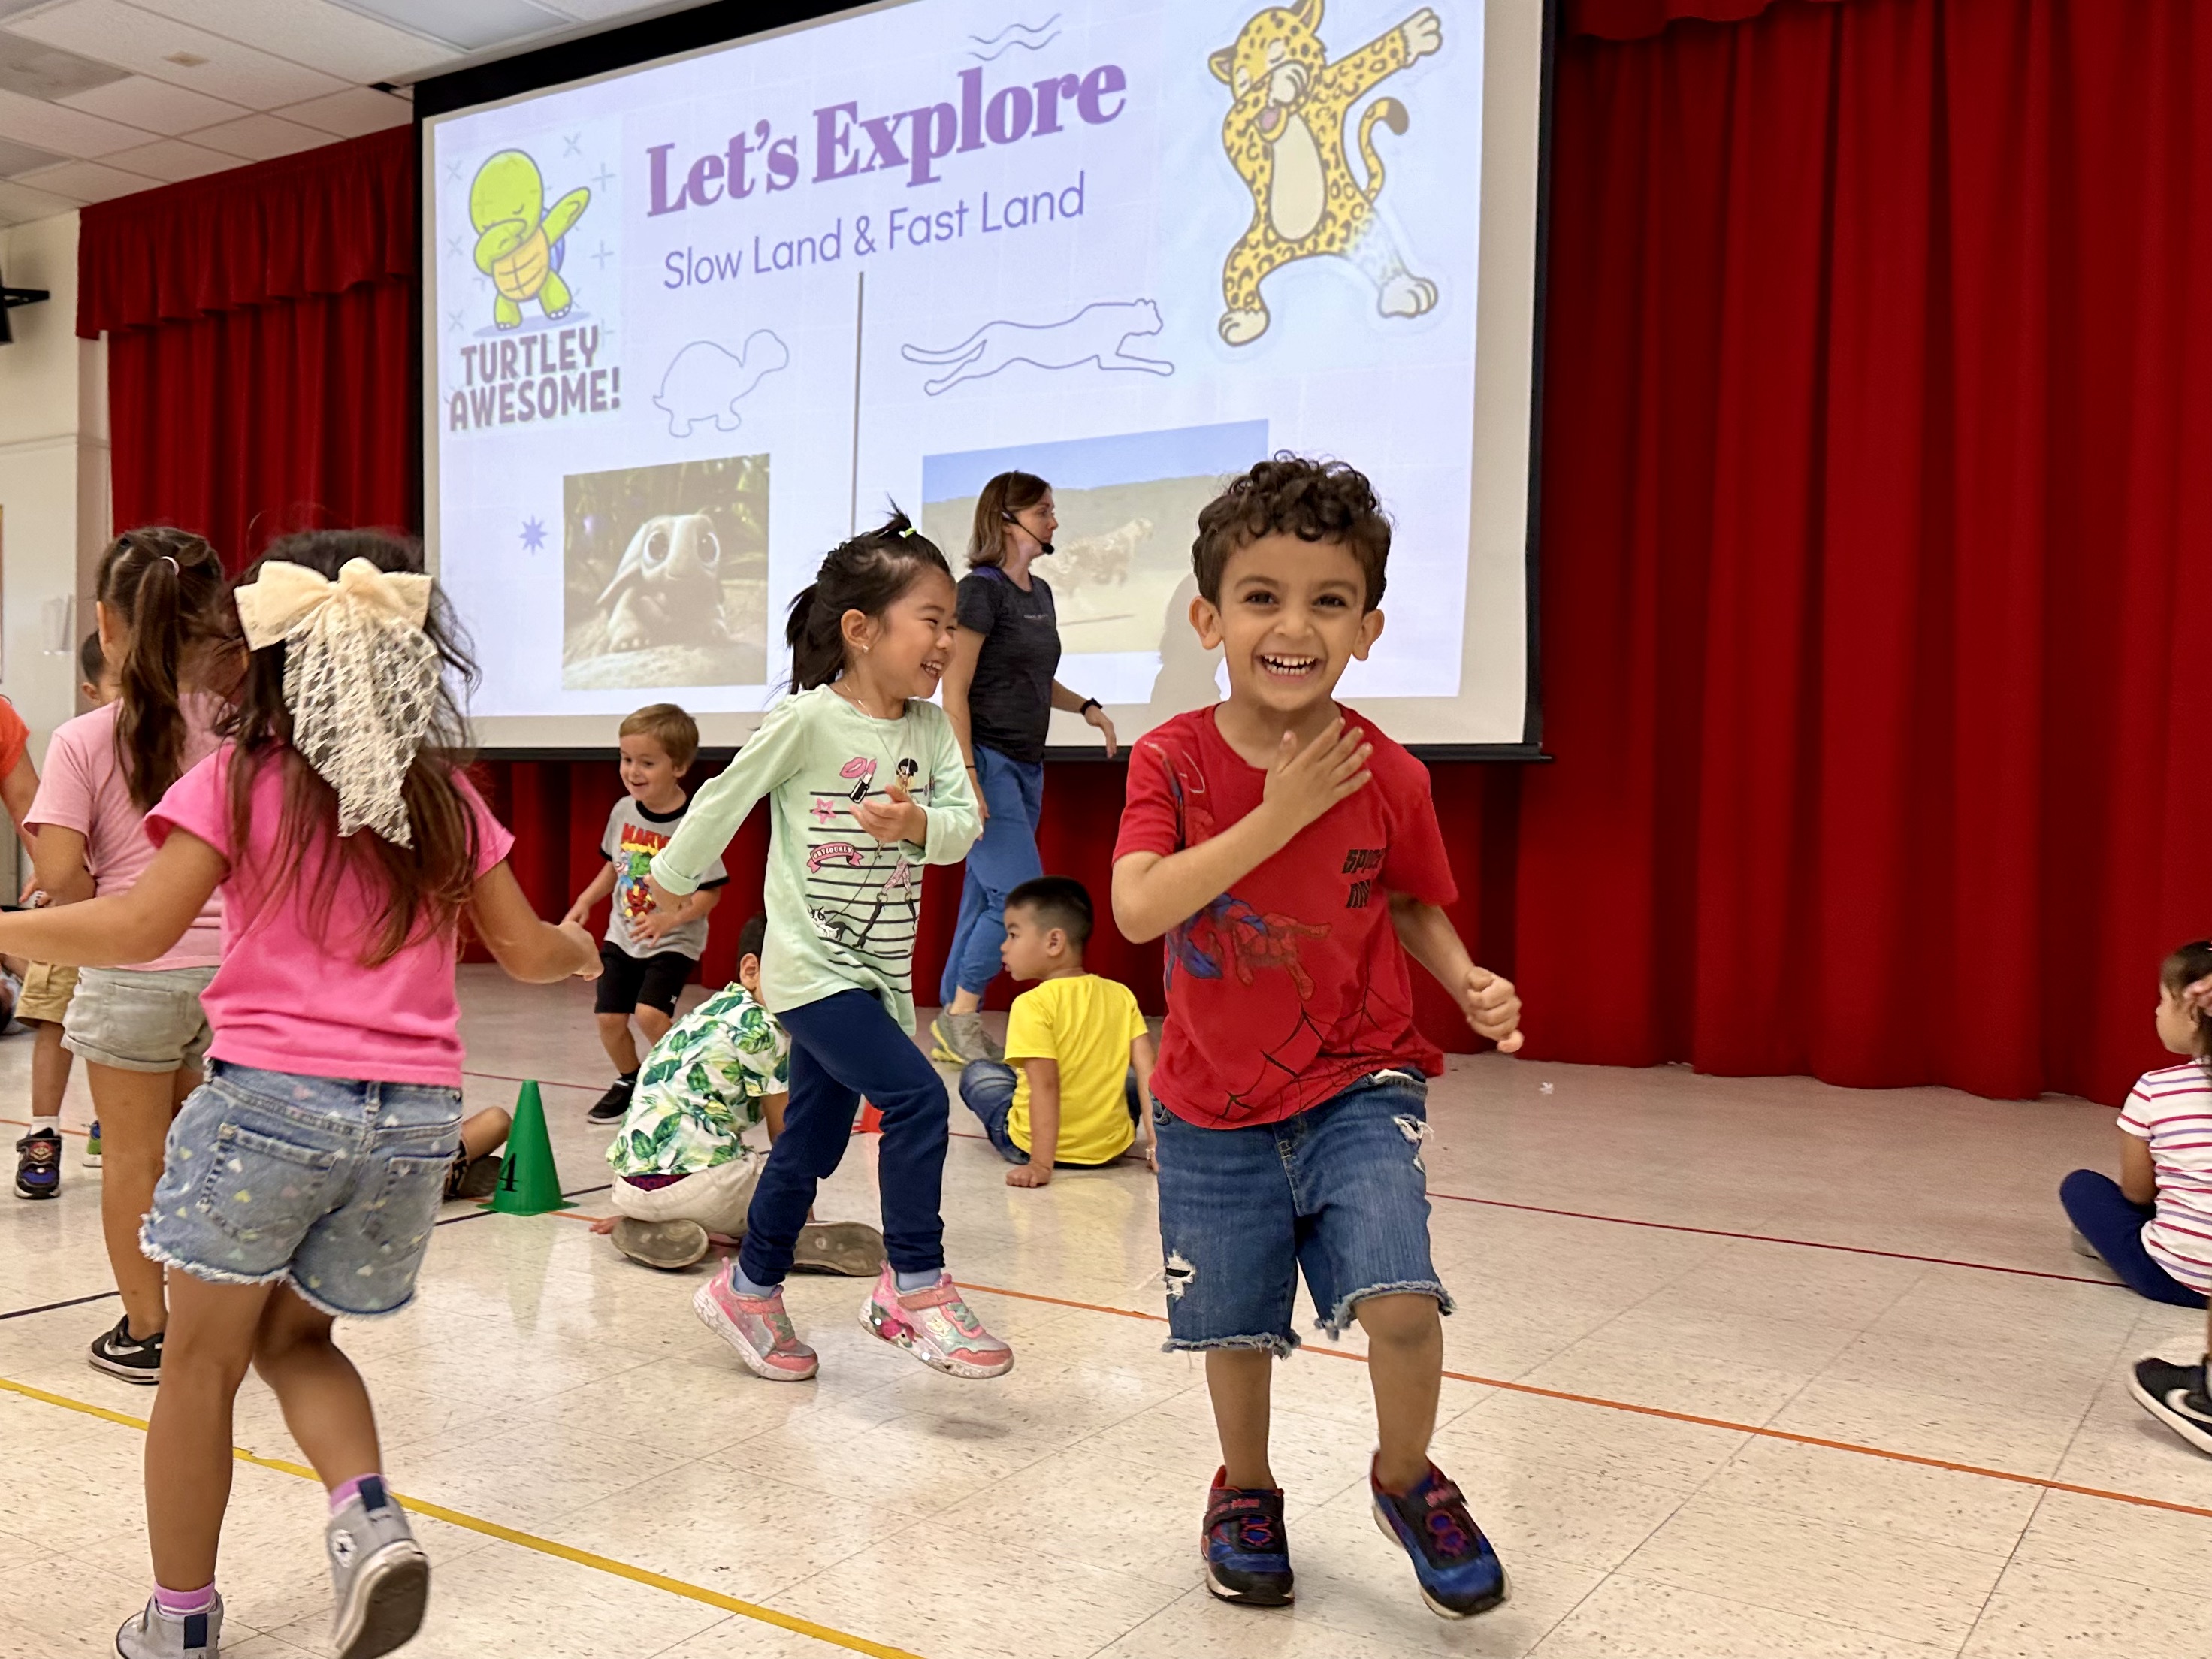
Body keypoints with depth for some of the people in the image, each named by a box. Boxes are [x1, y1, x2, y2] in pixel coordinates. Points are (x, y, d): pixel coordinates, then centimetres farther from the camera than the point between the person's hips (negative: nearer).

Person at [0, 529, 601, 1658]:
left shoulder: (239, 777, -2)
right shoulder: (444, 797, 9)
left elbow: (140, 928, -10)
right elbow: (527, 951, 14)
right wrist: (583, 949, 35)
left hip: (267, 1097, -4)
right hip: (413, 1114, 4)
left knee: (202, 1363, 14)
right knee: (295, 1338, 23)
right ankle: (369, 1517, -1)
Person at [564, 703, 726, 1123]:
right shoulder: (624, 811, 0)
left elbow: (710, 892, -17)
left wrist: (670, 919, -29)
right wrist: (585, 902, 10)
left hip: (674, 942, -6)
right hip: (622, 936, 6)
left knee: (651, 1013, -21)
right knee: (609, 1018, 3)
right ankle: (629, 1081, 30)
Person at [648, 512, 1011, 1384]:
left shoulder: (931, 728, 1)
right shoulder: (807, 719, -15)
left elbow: (963, 825, -6)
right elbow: (726, 798, -4)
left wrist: (915, 822, -28)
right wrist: (672, 884, 7)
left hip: (882, 970, 6)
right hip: (811, 967, -6)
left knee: (812, 1141, 16)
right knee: (917, 1098, -19)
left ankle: (749, 1290, 34)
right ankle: (915, 1287, -4)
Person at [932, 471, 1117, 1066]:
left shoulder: (1040, 592, 14)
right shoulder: (982, 589, -10)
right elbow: (954, 691, -14)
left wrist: (1084, 706, 10)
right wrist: (967, 780, -19)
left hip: (1026, 766, 8)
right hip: (987, 760, -8)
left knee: (987, 901, 9)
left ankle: (954, 1028, 16)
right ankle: (961, 1014, 1)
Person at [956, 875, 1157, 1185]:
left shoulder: (1033, 1005, -17)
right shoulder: (1121, 996, -3)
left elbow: (1046, 1084, -23)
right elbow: (1147, 1072, -6)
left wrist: (1041, 1164, -23)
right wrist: (1156, 1144, -3)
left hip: (1030, 1144, -5)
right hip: (1111, 1146, 6)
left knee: (977, 1073, 20)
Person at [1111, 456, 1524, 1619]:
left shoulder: (1387, 778, -9)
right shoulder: (1173, 761, -11)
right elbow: (1138, 910, -24)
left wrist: (1471, 985, -12)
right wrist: (1278, 817, -26)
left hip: (1357, 1087, 0)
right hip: (1215, 1109, 1)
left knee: (1400, 1301, -18)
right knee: (1235, 1328, 13)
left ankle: (1407, 1479, 15)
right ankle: (1246, 1491, 44)